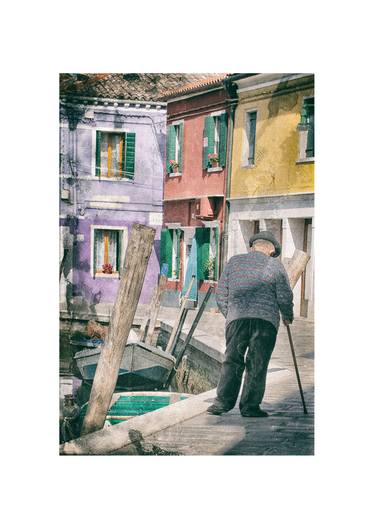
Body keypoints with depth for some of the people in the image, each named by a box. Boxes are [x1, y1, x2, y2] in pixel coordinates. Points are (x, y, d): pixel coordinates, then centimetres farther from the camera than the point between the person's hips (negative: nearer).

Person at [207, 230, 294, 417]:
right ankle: (250, 406, 2)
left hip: (236, 318, 2)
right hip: (266, 320, -2)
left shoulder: (234, 261, 13)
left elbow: (220, 296, 13)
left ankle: (223, 402, -3)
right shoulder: (275, 265, 6)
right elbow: (285, 297, 1)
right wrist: (288, 316, 18)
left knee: (232, 361, 4)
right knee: (257, 365, 2)